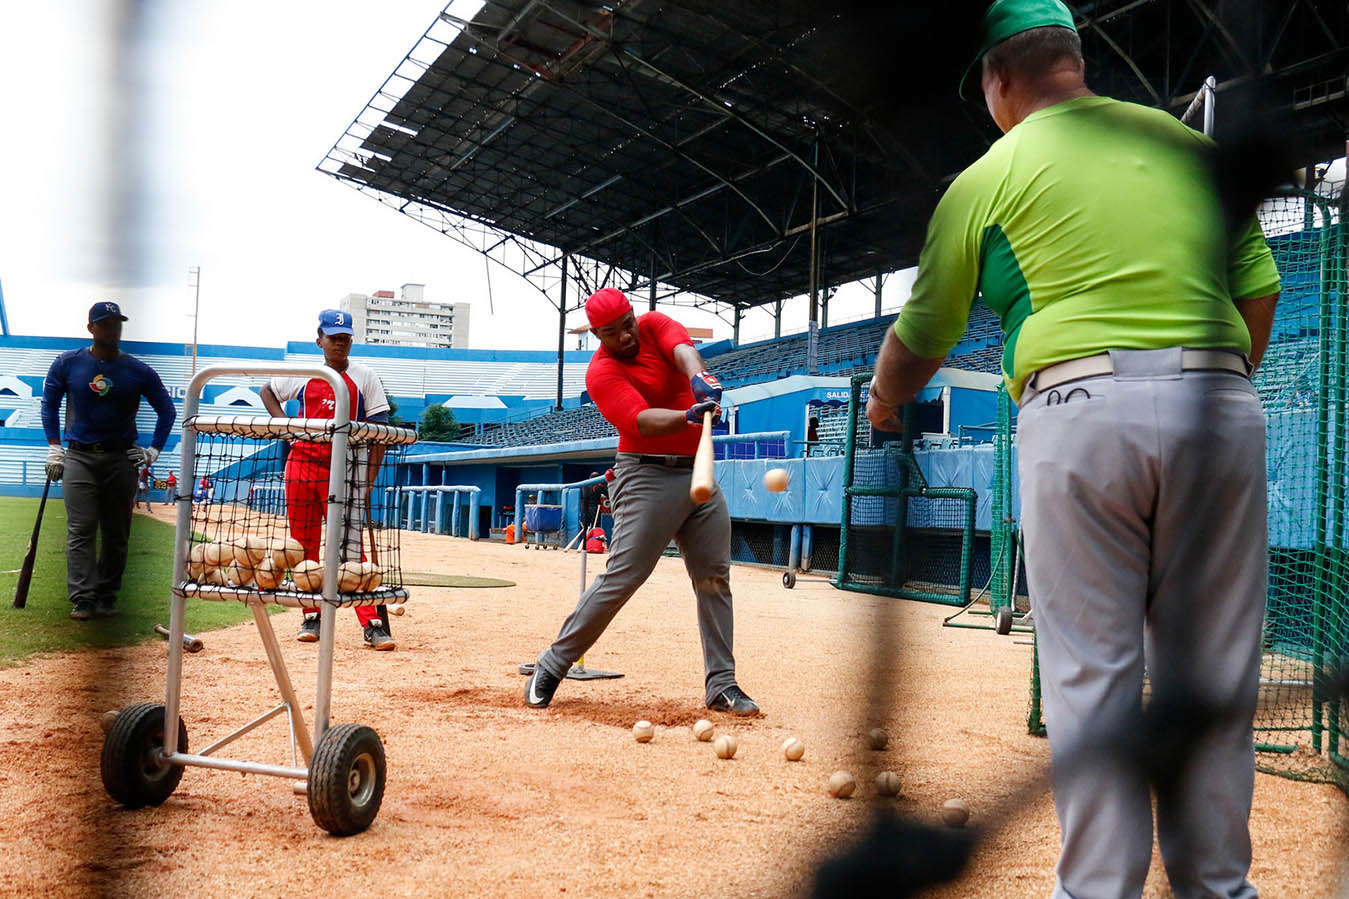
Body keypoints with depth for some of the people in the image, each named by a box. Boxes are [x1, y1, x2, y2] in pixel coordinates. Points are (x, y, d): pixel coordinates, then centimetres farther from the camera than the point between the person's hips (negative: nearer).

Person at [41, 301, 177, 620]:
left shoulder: (139, 371, 2)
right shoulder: (67, 363, 3)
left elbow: (167, 410, 11)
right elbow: (49, 403, 13)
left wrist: (154, 450, 4)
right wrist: (54, 447, 6)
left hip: (122, 459, 1)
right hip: (79, 457, -1)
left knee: (116, 533, 4)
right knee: (80, 531, -9)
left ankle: (107, 598, 12)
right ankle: (82, 599, -11)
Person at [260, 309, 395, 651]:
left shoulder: (364, 377, 2)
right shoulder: (303, 375, 9)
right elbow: (267, 391, 27)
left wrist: (369, 479, -8)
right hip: (301, 465, 3)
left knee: (350, 547, -12)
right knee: (304, 544, 8)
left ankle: (373, 624, -14)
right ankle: (310, 618, 19)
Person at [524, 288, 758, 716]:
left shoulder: (654, 325, 6)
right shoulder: (601, 372, -10)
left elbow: (683, 349, -16)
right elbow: (643, 422, -25)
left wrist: (698, 377, -39)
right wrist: (690, 416, -43)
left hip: (699, 473, 6)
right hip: (647, 477, -6)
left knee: (715, 578, 5)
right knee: (622, 576, -11)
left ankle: (721, 684, 12)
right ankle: (553, 665, 2)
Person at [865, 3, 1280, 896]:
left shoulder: (988, 177, 7)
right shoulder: (1192, 144, 17)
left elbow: (924, 332, 12)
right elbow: (1260, 289, 13)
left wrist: (885, 406, 30)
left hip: (1080, 412, -3)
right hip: (1219, 409, 4)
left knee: (1092, 671, 2)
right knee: (1212, 676, 9)